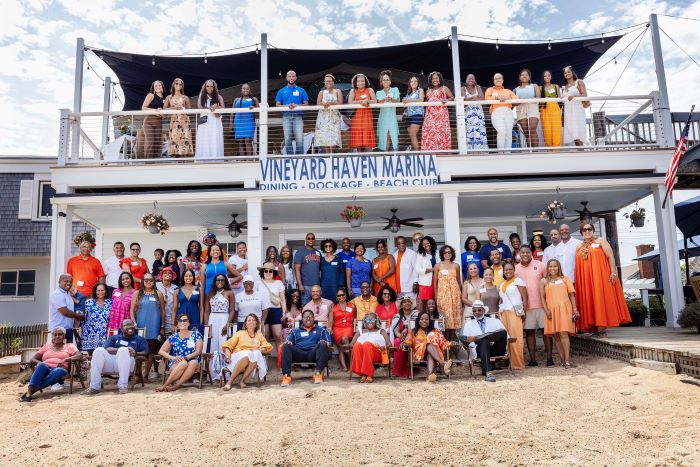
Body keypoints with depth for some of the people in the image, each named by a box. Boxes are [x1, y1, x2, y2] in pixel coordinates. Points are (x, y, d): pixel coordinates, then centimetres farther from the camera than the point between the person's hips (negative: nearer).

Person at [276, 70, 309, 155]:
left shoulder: (301, 91, 11)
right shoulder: (282, 91, 13)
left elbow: (306, 104, 7)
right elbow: (277, 105, 8)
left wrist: (296, 105, -12)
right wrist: (287, 106, -10)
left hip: (298, 116, -1)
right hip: (286, 117, 1)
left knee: (299, 139, -10)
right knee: (287, 139, 0)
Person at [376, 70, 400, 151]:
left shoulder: (395, 90, 12)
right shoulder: (379, 92, 15)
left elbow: (396, 100, -6)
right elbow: (379, 102, -7)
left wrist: (391, 99, -30)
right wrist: (384, 99, -31)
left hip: (392, 117, -1)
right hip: (383, 117, 1)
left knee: (394, 136, -9)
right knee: (384, 137, -3)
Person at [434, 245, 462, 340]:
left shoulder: (456, 266, 9)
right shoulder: (438, 266, 4)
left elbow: (458, 281, 13)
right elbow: (435, 281, 5)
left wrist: (460, 294, 9)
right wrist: (436, 296, 1)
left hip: (454, 293, 2)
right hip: (442, 293, -2)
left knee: (455, 315, 1)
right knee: (445, 315, -6)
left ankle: (452, 339, 8)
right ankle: (446, 340, -1)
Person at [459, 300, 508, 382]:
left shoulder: (495, 321, 21)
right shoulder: (469, 324, 21)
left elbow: (504, 333, 4)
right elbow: (464, 339, 7)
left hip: (496, 349, 1)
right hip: (480, 349, 0)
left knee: (503, 332, -28)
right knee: (484, 341, -37)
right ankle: (487, 373, -47)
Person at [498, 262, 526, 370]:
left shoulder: (517, 280, 3)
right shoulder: (502, 284, 21)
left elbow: (525, 298, -3)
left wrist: (523, 312, -10)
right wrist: (499, 311, 7)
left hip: (515, 313, -5)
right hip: (504, 313, 5)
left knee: (516, 337, -7)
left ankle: (518, 364, -3)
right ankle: (510, 362, 3)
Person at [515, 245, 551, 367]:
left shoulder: (540, 265, 2)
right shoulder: (515, 269, 6)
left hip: (541, 304, -1)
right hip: (525, 306, 1)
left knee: (546, 330, 2)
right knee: (529, 332, 5)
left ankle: (549, 358, 10)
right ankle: (532, 359, 12)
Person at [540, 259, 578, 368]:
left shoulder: (564, 279, 13)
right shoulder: (544, 281, 12)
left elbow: (571, 295, 9)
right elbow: (542, 297, 6)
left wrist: (575, 309, 0)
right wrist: (546, 310, -7)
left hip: (564, 309, -1)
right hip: (551, 310, 2)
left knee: (563, 333, -13)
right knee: (556, 336, 1)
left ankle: (567, 360, -13)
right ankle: (562, 360, 7)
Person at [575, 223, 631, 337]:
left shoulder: (600, 241, 6)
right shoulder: (579, 247, 18)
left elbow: (611, 256, -3)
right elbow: (577, 266, 18)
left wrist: (613, 273, -14)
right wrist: (575, 280, 11)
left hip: (600, 277, -4)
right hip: (585, 280, 5)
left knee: (601, 300, -7)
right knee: (589, 303, 2)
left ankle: (601, 330, -6)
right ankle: (594, 328, 5)